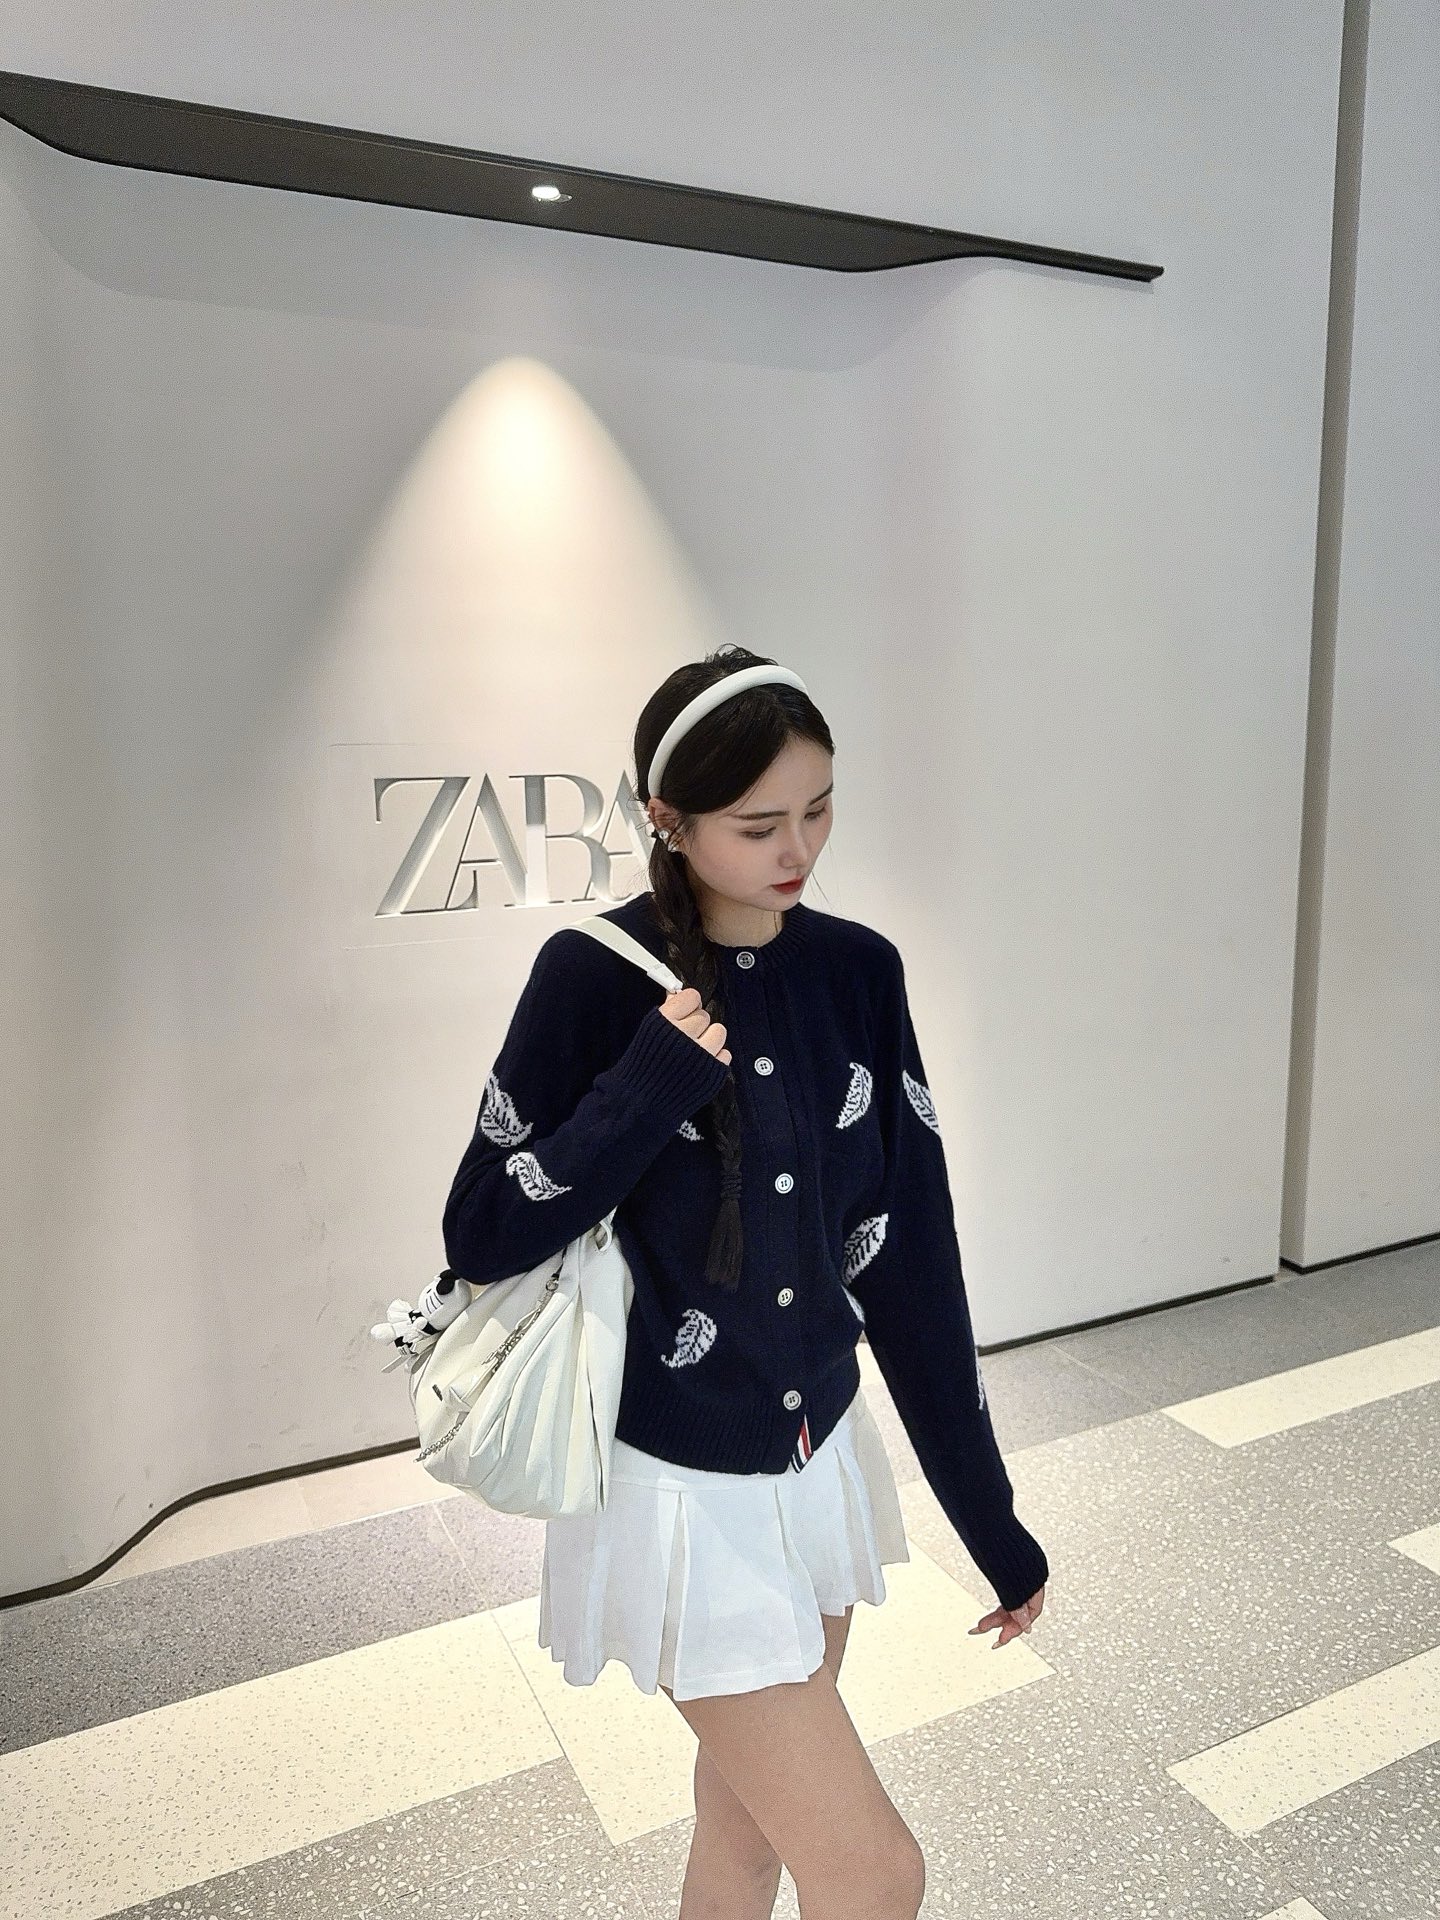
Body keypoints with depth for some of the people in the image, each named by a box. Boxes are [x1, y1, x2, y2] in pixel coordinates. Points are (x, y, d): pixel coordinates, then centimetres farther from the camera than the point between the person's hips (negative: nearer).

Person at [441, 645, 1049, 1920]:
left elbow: (909, 1254, -2)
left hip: (820, 1457, 5)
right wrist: (652, 1088, -26)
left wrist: (990, 1519, 1)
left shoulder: (859, 971, -4)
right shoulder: (599, 975, -16)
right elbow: (481, 1241, -11)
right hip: (679, 1485, -4)